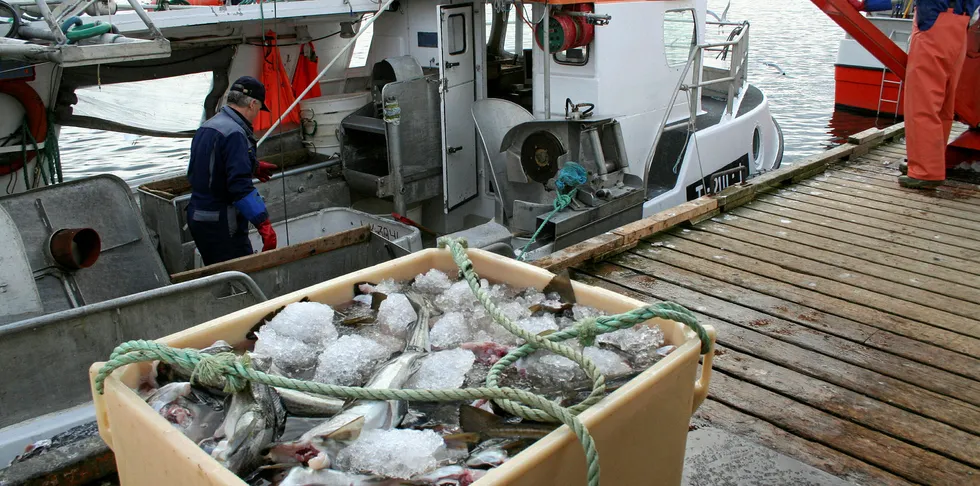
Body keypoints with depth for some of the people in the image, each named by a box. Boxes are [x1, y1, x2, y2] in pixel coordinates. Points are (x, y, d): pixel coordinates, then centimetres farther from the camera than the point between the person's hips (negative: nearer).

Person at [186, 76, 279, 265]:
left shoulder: (205, 127, 13)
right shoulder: (234, 134, -18)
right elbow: (240, 186, -27)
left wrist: (253, 166, 41)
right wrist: (263, 224, -28)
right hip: (221, 226, -10)